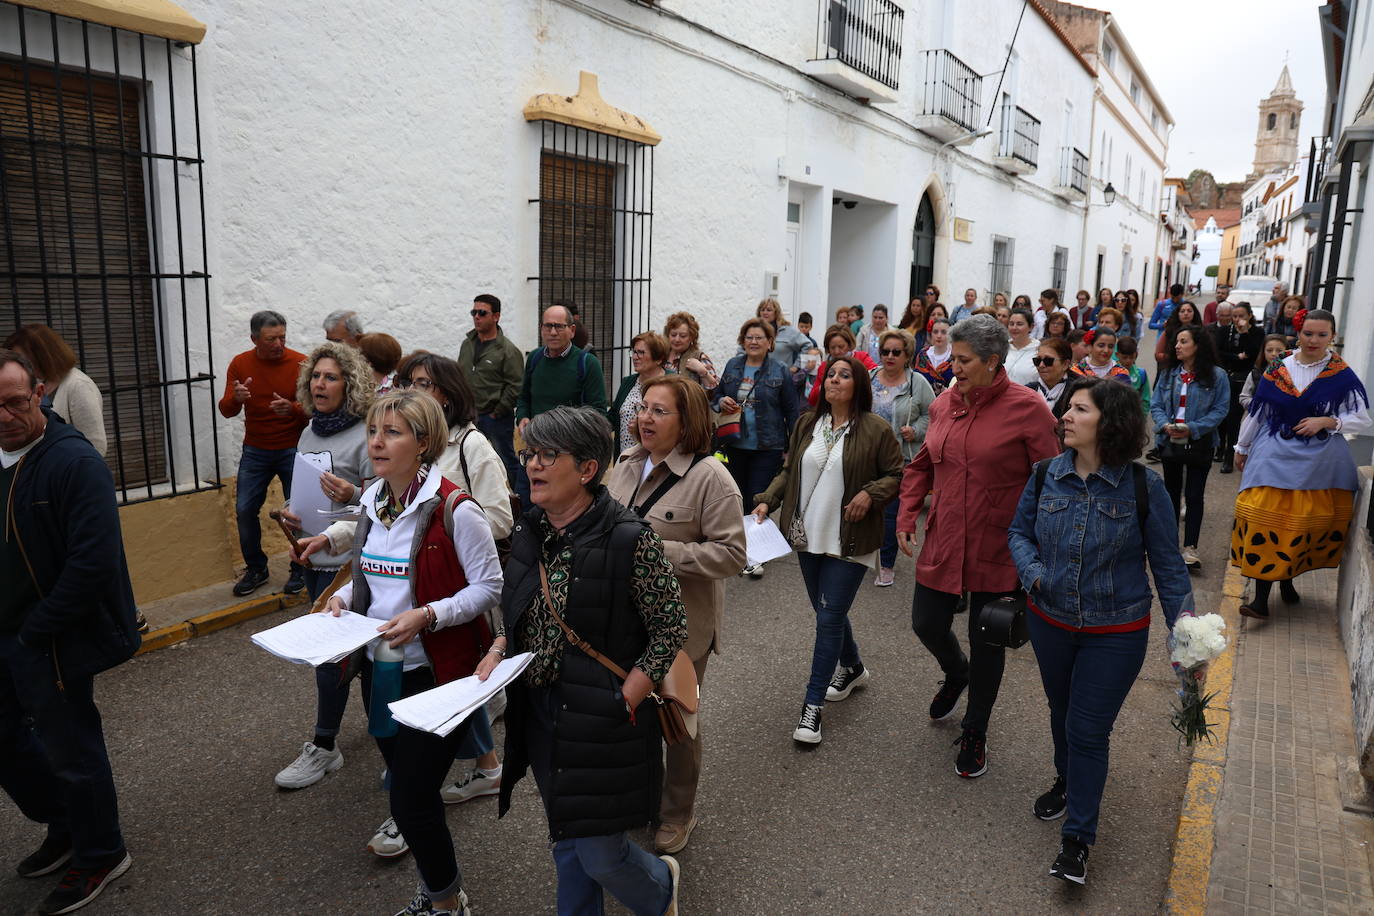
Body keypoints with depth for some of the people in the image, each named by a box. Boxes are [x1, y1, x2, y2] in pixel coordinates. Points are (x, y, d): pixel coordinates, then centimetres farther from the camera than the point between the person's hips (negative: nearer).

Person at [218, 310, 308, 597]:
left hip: (293, 449, -3)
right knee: (244, 510, 2)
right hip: (255, 451, 3)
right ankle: (256, 568, 20)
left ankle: (300, 570, 17)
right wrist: (235, 398, -27)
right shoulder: (240, 364, -2)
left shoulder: (301, 363, -11)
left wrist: (292, 409, -32)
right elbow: (226, 411, -4)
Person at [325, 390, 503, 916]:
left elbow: (489, 586, -15)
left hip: (435, 673, -8)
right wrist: (345, 596, 0)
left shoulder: (454, 509, -18)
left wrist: (426, 616, -25)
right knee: (403, 781, 19)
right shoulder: (372, 499, 5)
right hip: (379, 668, 8)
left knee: (412, 802, -3)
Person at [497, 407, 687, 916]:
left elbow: (672, 631, -15)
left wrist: (623, 703, -18)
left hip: (601, 722, -6)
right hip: (539, 715, 6)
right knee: (566, 845, 21)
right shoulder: (528, 535, 1)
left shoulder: (630, 541, -20)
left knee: (600, 856, 6)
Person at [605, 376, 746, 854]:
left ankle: (678, 813, 37)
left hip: (682, 624, -6)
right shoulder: (626, 465, 2)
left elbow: (731, 554, -21)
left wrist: (662, 552, -26)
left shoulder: (710, 477, -18)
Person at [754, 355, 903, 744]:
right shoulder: (807, 424, 6)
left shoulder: (875, 429, -8)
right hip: (809, 537, 6)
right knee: (827, 611, 18)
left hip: (849, 542, -5)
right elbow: (789, 471, 13)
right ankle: (853, 668, 44)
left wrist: (870, 494, -19)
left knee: (829, 617, -6)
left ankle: (813, 704, 3)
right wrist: (767, 500, 0)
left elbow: (897, 475, -2)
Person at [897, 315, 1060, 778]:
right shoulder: (943, 404, 2)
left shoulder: (1027, 408, -14)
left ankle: (975, 733, 32)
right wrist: (906, 516, 5)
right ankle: (956, 673, 49)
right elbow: (921, 466, 14)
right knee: (927, 624, 12)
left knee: (986, 642, 10)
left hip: (998, 551, -4)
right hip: (942, 544, 5)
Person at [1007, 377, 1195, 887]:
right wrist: (1033, 572, -16)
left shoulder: (1142, 486, -16)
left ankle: (1077, 839, 19)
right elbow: (1019, 532, 4)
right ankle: (1067, 781, 52)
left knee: (1088, 731, 2)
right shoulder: (1046, 475, -8)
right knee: (1061, 710, 23)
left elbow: (1167, 564, -8)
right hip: (1050, 623, 4)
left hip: (1115, 634, -3)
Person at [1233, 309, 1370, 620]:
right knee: (1267, 520, -6)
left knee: (1307, 523, 6)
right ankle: (1261, 597, -4)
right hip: (1276, 455, 0)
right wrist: (1242, 448, 17)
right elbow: (1255, 413, 11)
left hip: (1320, 462, 0)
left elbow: (1362, 419, 1)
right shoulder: (1276, 370, 2)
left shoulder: (1342, 376, -1)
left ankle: (1287, 580, 28)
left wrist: (1327, 421, -15)